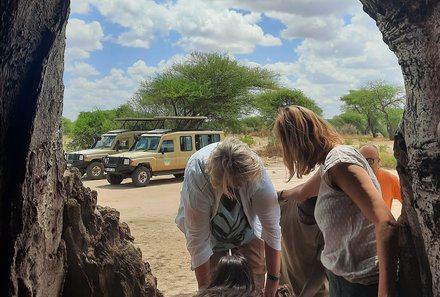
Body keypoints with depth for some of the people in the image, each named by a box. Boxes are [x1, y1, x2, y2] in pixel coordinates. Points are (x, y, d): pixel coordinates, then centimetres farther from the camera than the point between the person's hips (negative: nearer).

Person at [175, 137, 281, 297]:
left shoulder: (256, 171, -34)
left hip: (247, 230, 1)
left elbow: (272, 227, -26)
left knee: (255, 284, -2)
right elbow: (198, 239, -30)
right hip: (210, 233, -1)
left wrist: (273, 278, -22)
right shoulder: (196, 177, -37)